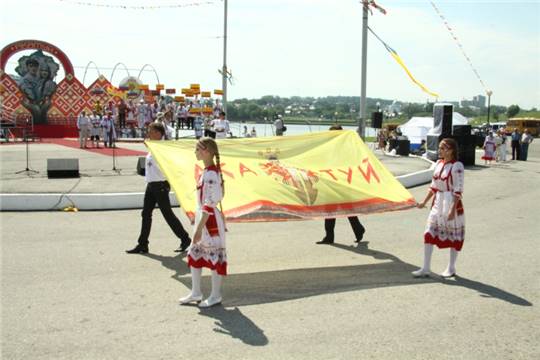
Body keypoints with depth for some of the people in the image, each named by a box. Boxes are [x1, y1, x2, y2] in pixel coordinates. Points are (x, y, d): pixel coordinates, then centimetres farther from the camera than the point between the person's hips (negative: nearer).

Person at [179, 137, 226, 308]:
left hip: (210, 220, -10)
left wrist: (199, 228, -21)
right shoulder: (208, 171, 10)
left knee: (214, 255, 2)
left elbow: (209, 204, -22)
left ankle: (215, 296, 15)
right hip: (203, 217, 10)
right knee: (194, 254, 14)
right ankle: (196, 293, 25)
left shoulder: (211, 174, -19)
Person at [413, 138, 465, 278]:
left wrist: (453, 209, -20)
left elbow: (458, 190, -16)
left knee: (454, 235, 8)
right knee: (429, 234, 2)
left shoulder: (456, 166, -14)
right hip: (437, 203, 7)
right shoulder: (438, 164, 7)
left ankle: (451, 268, 22)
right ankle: (426, 269, 7)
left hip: (451, 203, -7)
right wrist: (424, 202, 13)